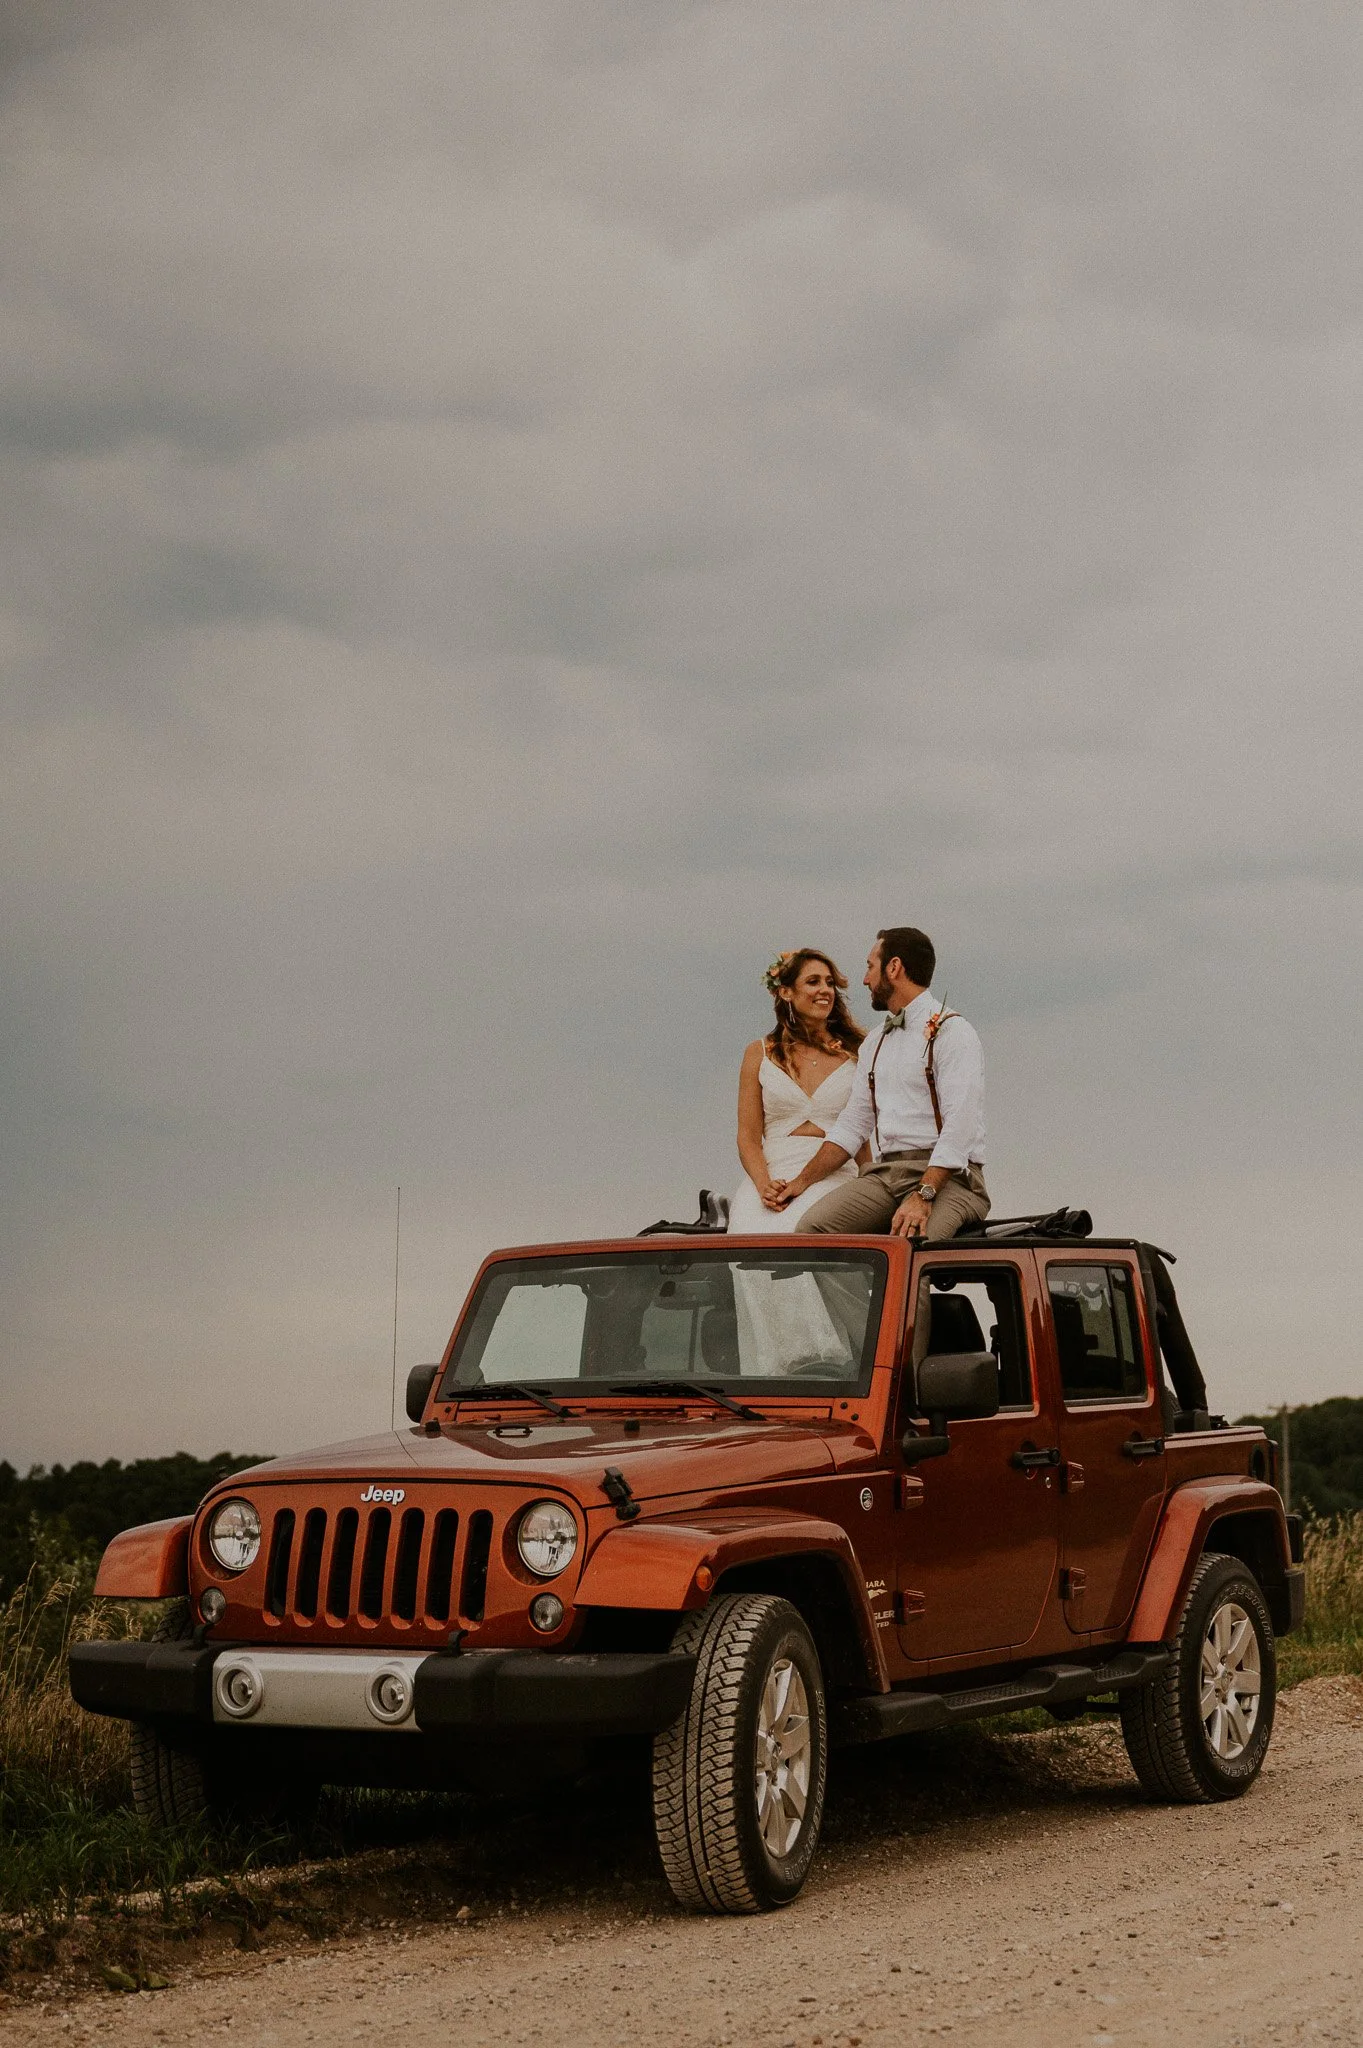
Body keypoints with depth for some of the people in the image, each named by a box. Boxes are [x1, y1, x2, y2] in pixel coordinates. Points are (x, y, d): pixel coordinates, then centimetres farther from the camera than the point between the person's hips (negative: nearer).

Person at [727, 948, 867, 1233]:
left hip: (834, 1175, 0)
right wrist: (764, 1186, -11)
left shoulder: (856, 1054, 13)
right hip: (773, 1175, 0)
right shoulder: (760, 1054, 14)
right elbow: (748, 1137, 9)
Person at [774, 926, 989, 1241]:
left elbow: (959, 1129, -13)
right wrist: (803, 1181, 11)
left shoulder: (950, 1031, -2)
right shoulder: (874, 1044, 26)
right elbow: (853, 1124, 25)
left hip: (945, 1177, -7)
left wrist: (923, 1196, -23)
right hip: (883, 1176, 7)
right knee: (811, 1225, -21)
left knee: (913, 1241, -38)